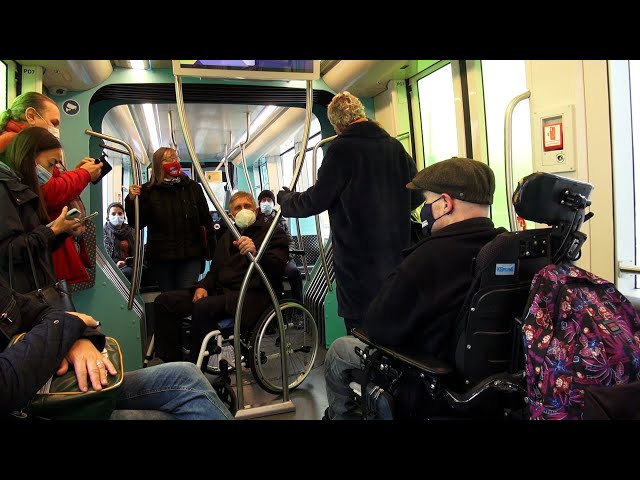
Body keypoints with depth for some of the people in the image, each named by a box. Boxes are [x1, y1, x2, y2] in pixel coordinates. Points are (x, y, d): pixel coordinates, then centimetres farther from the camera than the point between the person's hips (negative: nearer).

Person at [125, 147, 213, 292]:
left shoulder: (193, 187, 8)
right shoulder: (148, 190, 4)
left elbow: (206, 219, 9)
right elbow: (138, 222, 3)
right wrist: (131, 200, -11)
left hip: (190, 254, 0)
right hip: (161, 255, 0)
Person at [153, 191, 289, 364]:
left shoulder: (273, 233, 6)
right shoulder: (227, 237, 25)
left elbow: (276, 268, -11)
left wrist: (256, 253, -32)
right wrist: (203, 286, 2)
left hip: (253, 294, -7)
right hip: (222, 291, 7)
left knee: (204, 307, -34)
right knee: (163, 302, -8)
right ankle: (173, 364, -5)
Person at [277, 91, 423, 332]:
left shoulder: (342, 148, -12)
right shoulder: (396, 146, 6)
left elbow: (315, 201, -11)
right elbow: (416, 195, 14)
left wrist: (284, 198, 8)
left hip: (358, 263, -6)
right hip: (397, 256, 7)